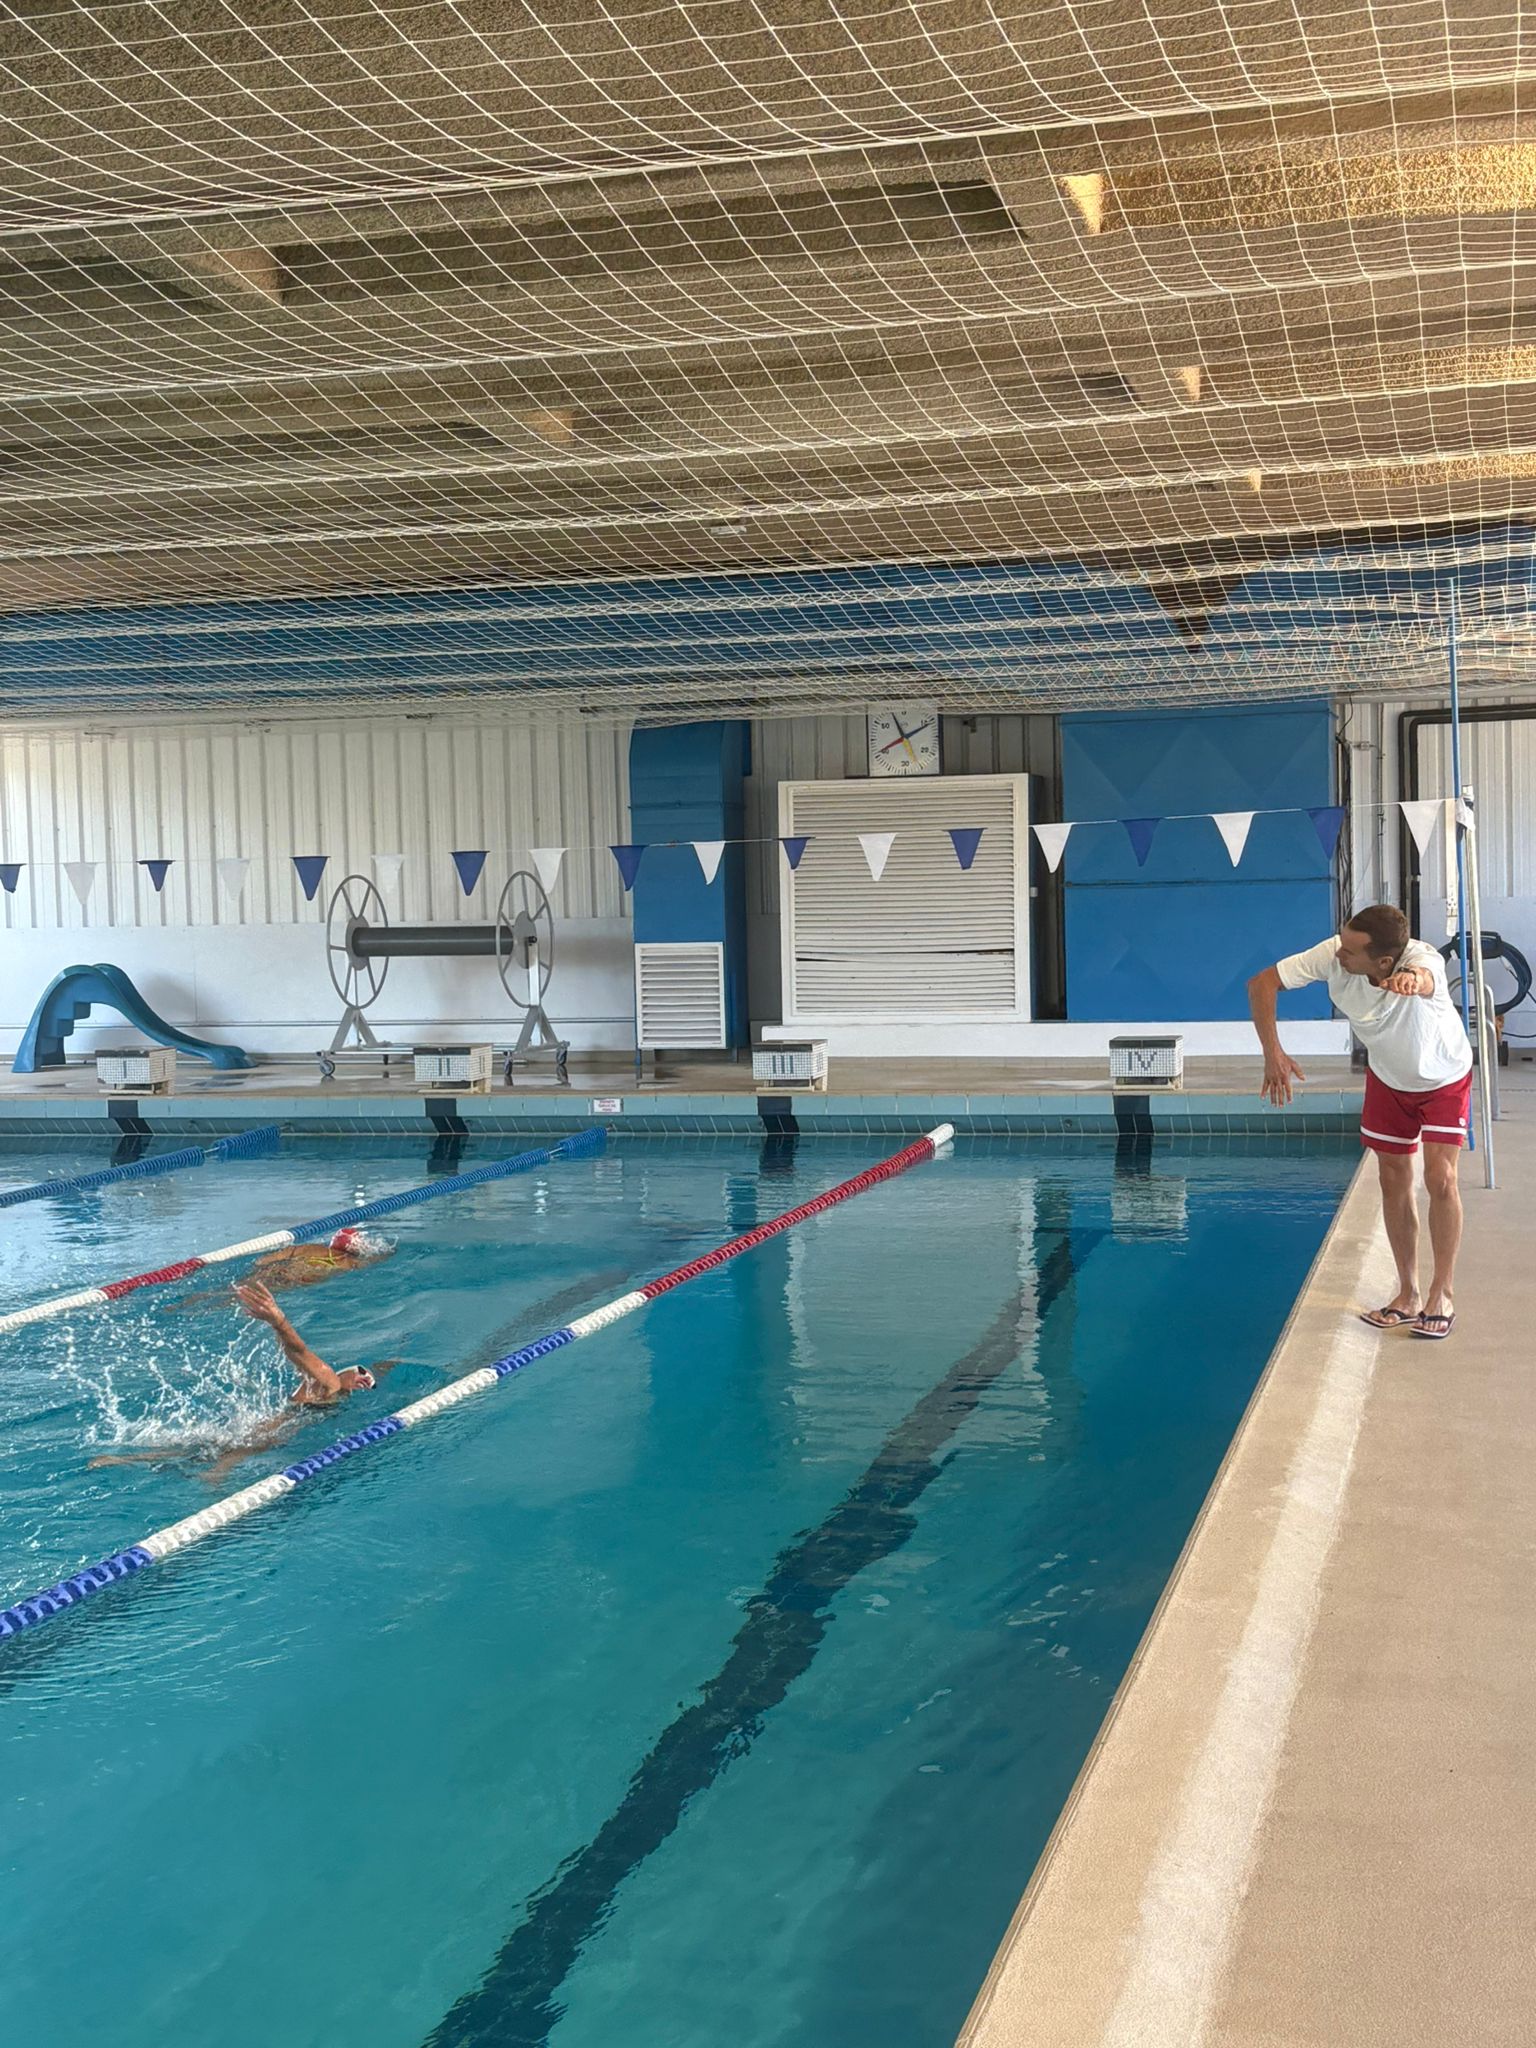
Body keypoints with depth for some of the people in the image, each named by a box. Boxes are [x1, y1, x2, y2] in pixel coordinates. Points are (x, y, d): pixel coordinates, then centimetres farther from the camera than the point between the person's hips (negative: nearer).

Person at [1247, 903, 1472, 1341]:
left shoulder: (1423, 959, -41)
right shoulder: (1332, 955, -30)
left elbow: (1424, 977, -66)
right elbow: (1261, 984, -22)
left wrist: (1412, 981, -91)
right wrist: (1273, 1052, -32)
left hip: (1444, 1078, -4)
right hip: (1387, 1079, 4)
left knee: (1440, 1178, -14)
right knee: (1393, 1180, 5)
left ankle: (1442, 1294, 0)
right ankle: (1408, 1295, 17)